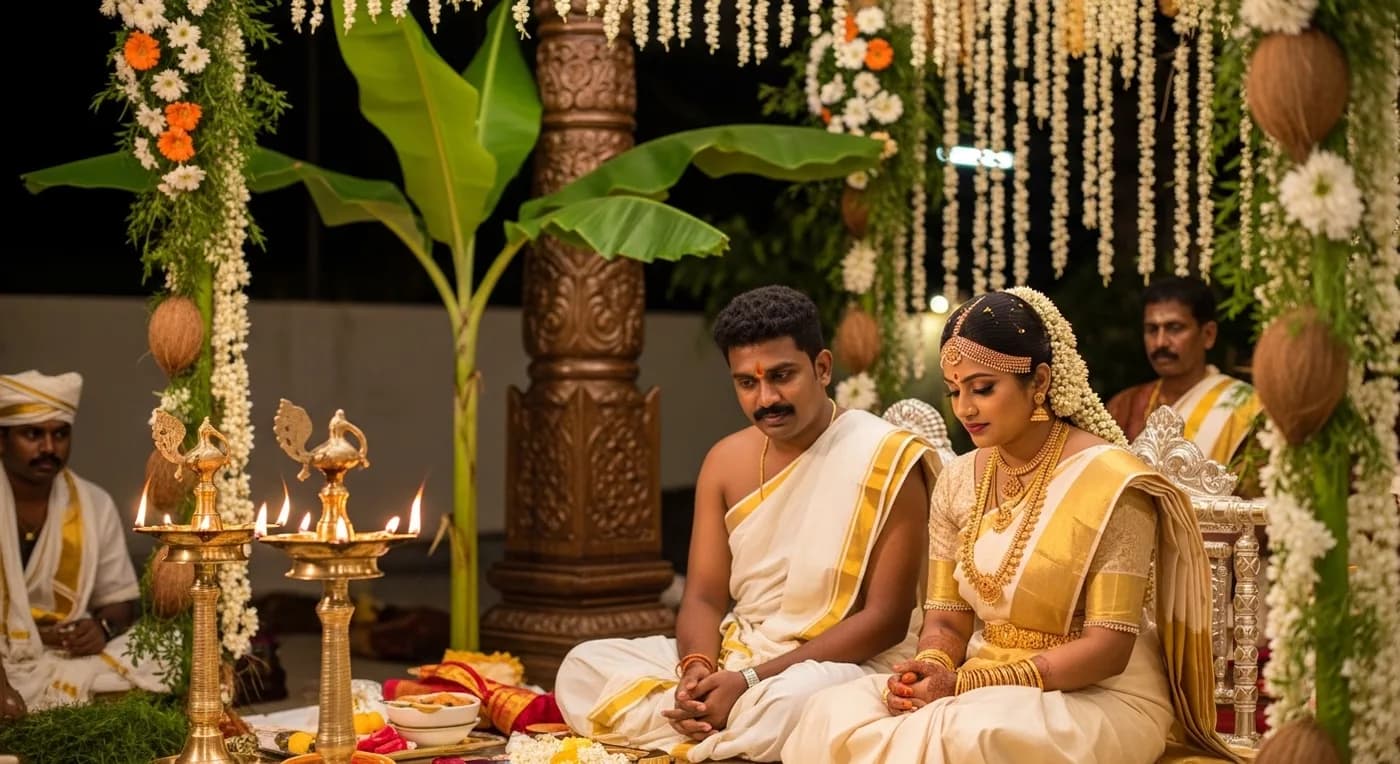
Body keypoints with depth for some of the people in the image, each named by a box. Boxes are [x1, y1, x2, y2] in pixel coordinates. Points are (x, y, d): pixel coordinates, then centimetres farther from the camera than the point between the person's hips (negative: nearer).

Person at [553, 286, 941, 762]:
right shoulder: (725, 462, 7)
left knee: (793, 701, -41)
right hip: (733, 657, 6)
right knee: (583, 667, -10)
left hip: (843, 666, -6)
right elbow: (704, 598, 6)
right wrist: (697, 667, -20)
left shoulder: (887, 459, -12)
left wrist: (751, 680, -21)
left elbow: (887, 618, -15)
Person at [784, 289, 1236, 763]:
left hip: (1099, 696, -5)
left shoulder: (1110, 482, -13)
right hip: (982, 690, 5)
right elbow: (947, 620, 9)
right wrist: (929, 668, -16)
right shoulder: (958, 483, 6)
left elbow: (1108, 646, -16)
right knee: (832, 714, -20)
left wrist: (968, 683, -23)